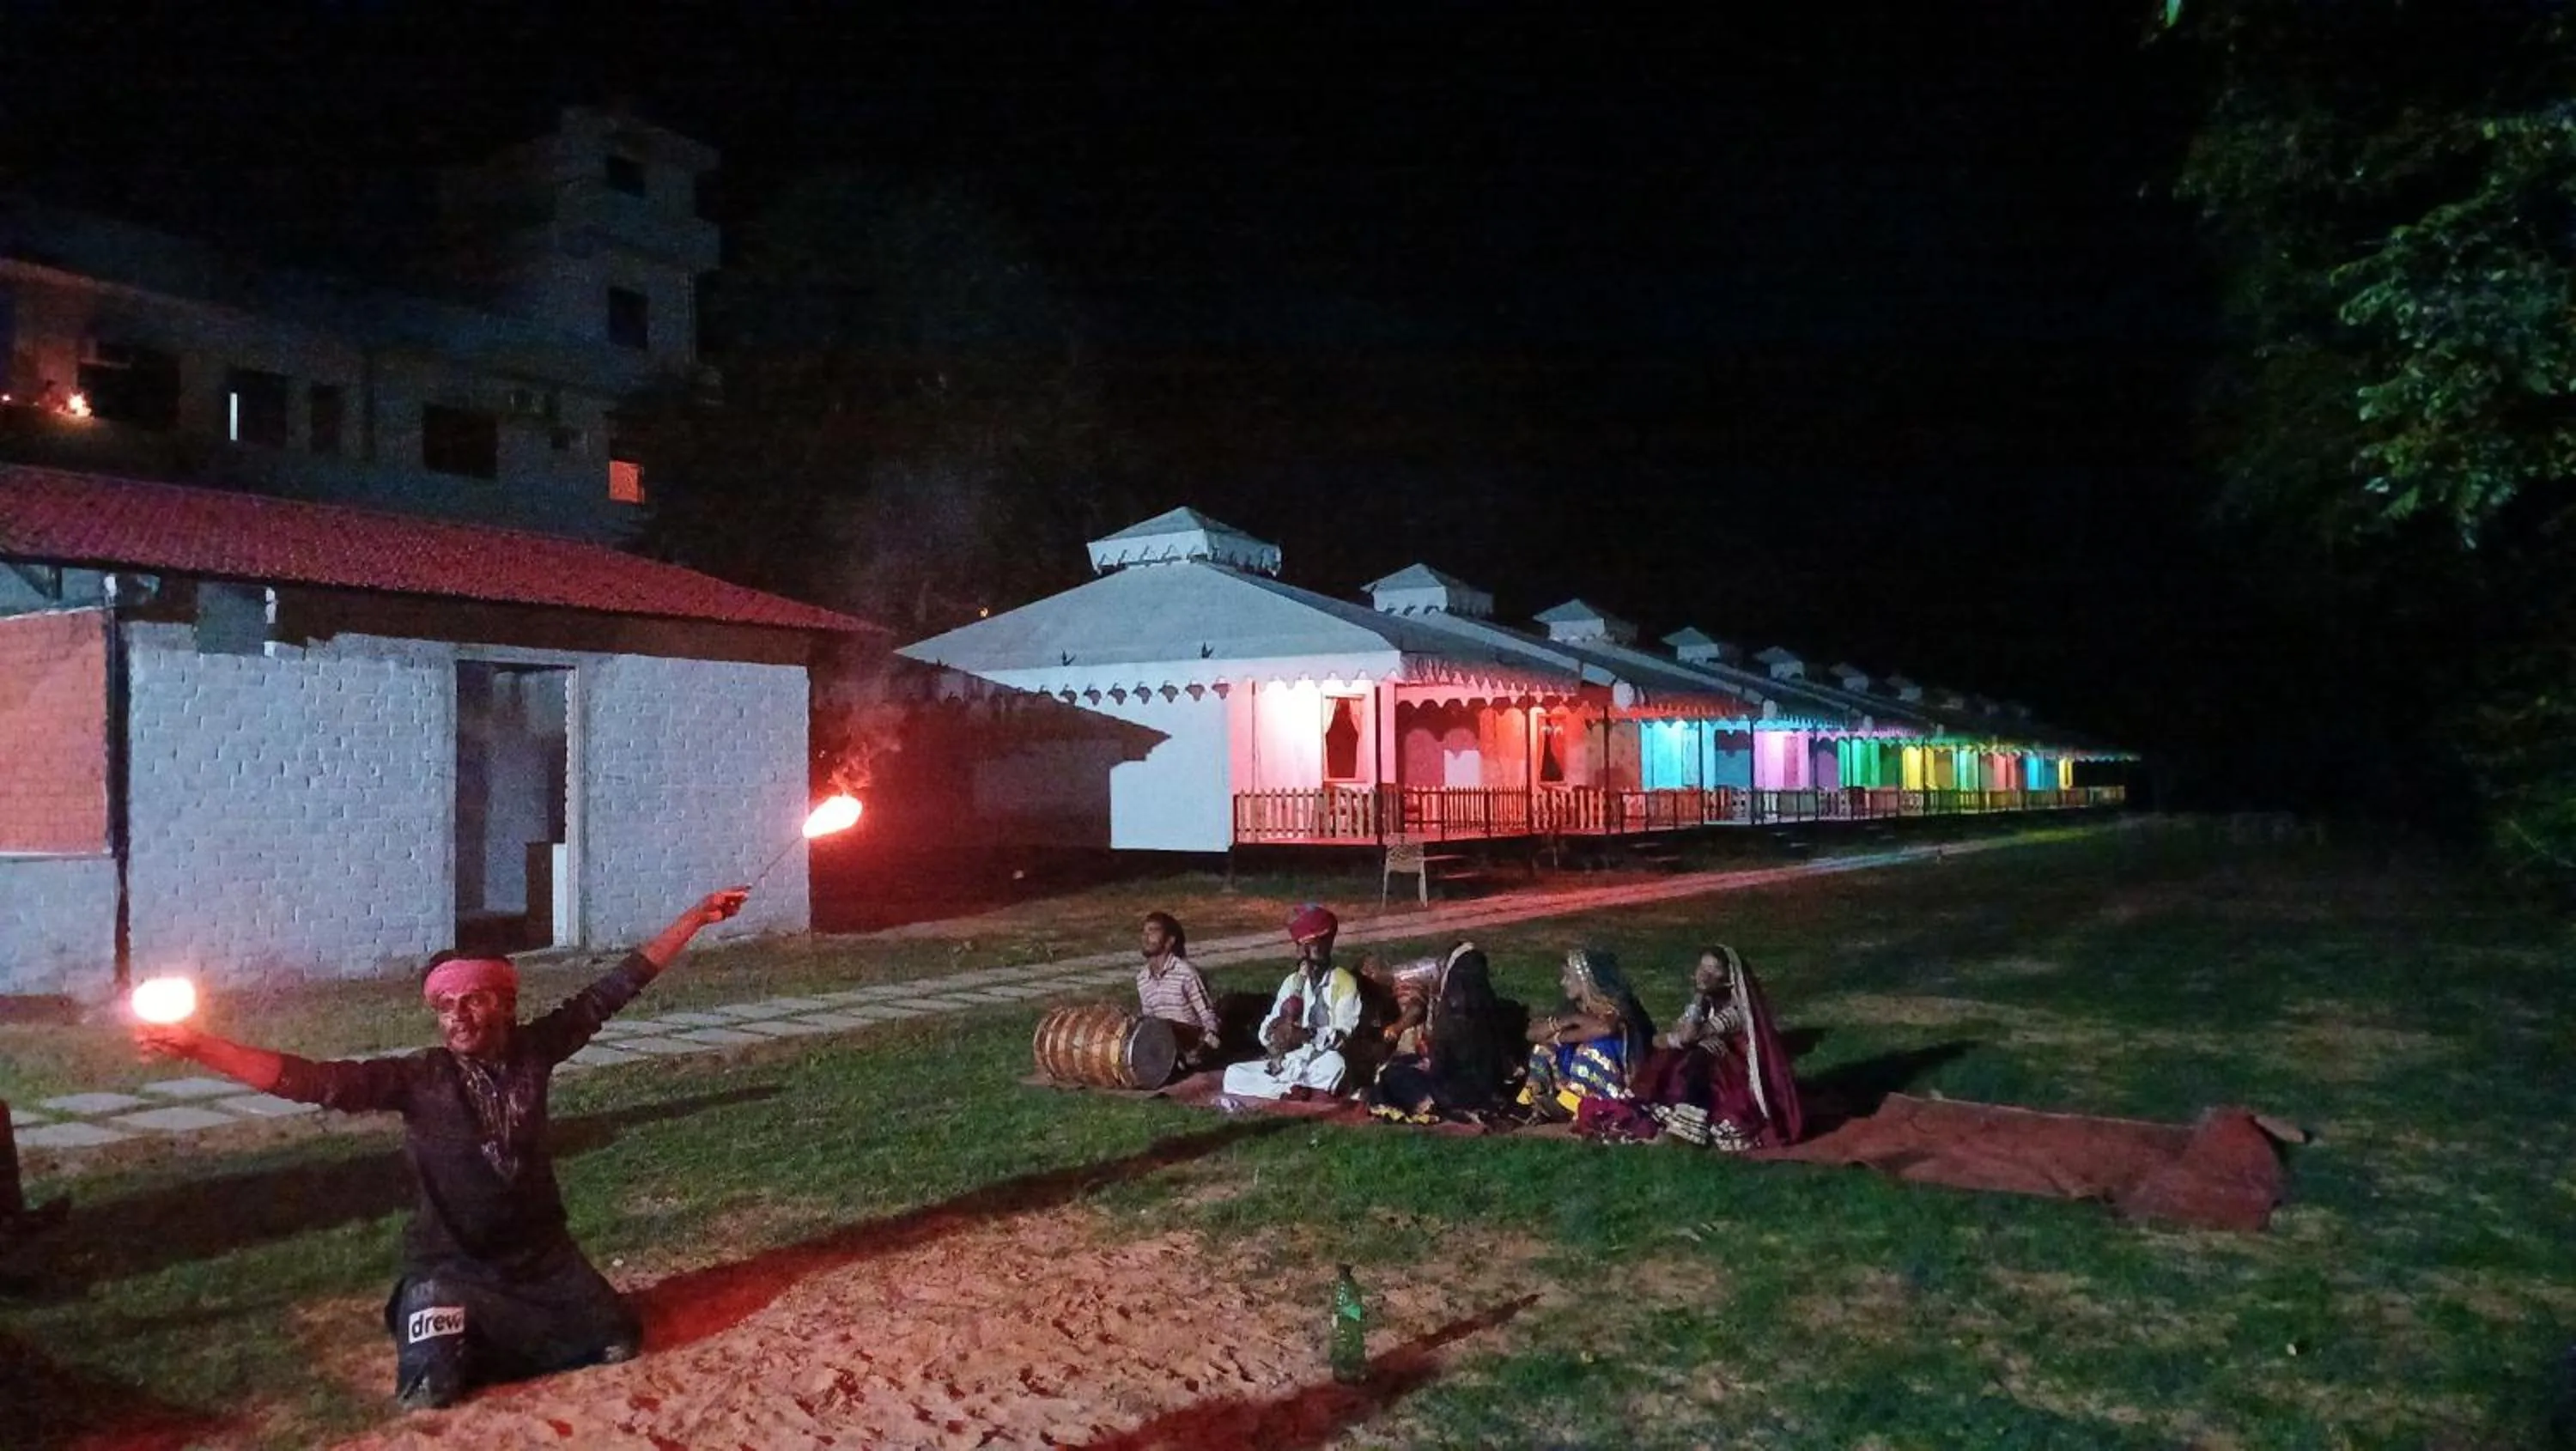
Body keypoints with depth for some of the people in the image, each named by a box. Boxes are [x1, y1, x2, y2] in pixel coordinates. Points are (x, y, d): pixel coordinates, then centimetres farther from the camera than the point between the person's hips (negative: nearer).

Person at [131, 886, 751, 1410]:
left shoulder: (534, 1049, -10)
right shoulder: (418, 1078, -17)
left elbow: (612, 990, -7)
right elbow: (313, 1080, -24)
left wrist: (697, 916, -5)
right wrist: (195, 1046, -34)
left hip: (542, 1253, 3)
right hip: (453, 1264, -3)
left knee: (621, 1345, 6)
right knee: (431, 1394, -19)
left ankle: (500, 1334, 30)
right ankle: (447, 1329, 17)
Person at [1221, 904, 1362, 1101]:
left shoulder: (1343, 981, -3)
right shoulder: (1292, 981, 11)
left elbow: (1341, 1038, -15)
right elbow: (1266, 1034, 5)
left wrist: (1306, 1035, -28)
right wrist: (1279, 1029, -18)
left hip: (1321, 1067, -5)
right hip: (1290, 1064, 5)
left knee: (1334, 1063, -39)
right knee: (1233, 1075, -14)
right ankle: (1292, 1090, -21)